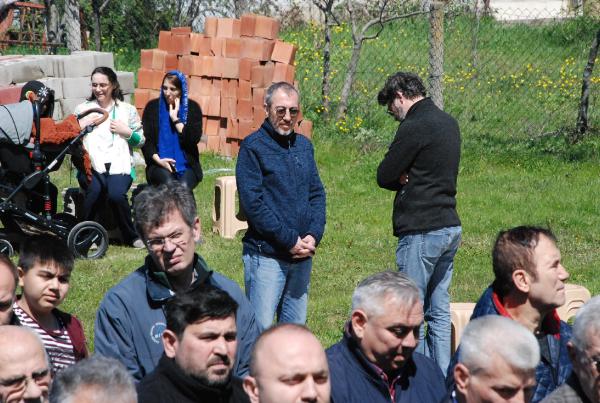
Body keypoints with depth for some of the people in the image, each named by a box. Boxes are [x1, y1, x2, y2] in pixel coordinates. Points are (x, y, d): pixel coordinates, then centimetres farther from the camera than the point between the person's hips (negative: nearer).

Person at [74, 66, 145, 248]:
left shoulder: (128, 110, 16)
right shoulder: (82, 109, 17)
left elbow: (141, 140, 16)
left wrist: (127, 132, -2)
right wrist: (82, 127, -10)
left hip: (119, 165, 0)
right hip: (91, 165, 0)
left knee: (116, 194, -31)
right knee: (95, 189, -34)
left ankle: (131, 236, -10)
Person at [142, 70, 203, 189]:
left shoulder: (192, 108, 5)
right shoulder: (153, 107, 7)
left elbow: (194, 139, -7)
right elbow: (146, 139, 2)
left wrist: (175, 118, -10)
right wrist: (158, 160, -14)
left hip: (186, 164, 0)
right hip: (159, 165, 0)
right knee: (168, 183, -31)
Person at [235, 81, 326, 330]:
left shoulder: (304, 146, 13)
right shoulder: (253, 147, -6)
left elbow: (317, 193, 14)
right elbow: (252, 203, -13)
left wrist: (314, 235, -3)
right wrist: (290, 240, -14)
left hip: (303, 255, 6)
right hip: (266, 255, -6)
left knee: (296, 328, 12)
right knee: (261, 330, -7)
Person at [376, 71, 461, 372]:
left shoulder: (414, 127, -15)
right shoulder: (448, 123, 14)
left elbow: (384, 176, -11)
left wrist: (401, 179, 6)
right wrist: (408, 179, -3)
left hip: (421, 231, -9)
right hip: (450, 226, 9)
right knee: (440, 312, 12)